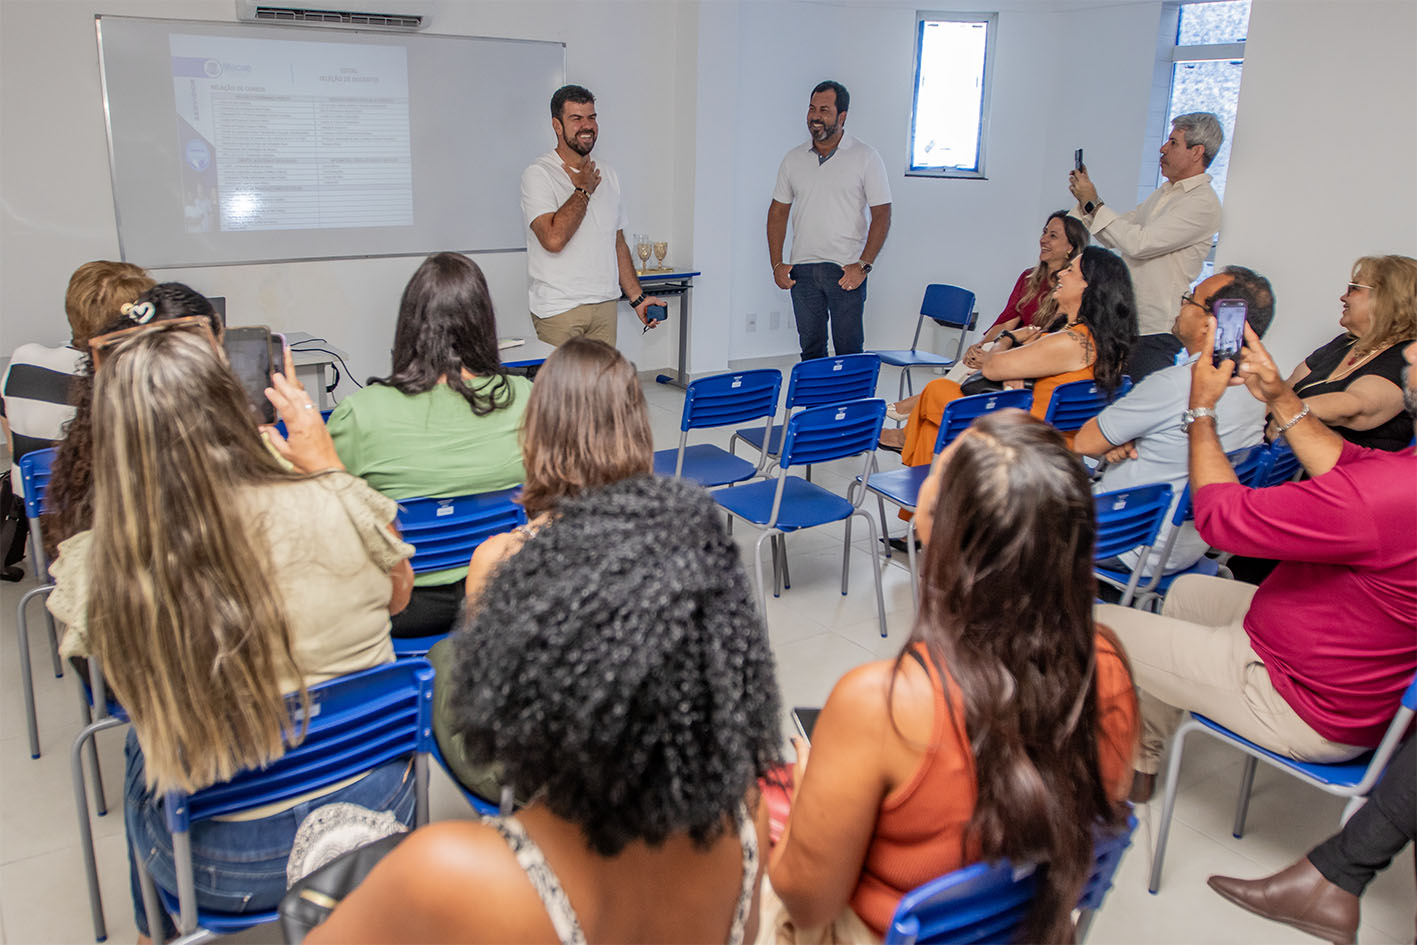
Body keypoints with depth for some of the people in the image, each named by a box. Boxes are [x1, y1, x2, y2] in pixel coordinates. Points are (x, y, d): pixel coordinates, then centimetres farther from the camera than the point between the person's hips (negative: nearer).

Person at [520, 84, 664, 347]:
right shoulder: (538, 174, -7)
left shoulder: (607, 175, 16)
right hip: (559, 310, -6)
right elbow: (553, 238, -22)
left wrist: (638, 298, 14)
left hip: (605, 305, 6)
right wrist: (583, 190, -9)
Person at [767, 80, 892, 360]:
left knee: (849, 352, -4)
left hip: (846, 270, -4)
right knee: (811, 350, 9)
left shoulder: (865, 157, -1)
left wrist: (863, 264, -14)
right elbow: (778, 212, 14)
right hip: (802, 270, 4)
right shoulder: (794, 159, 10)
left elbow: (882, 214, -4)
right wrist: (776, 264, 4)